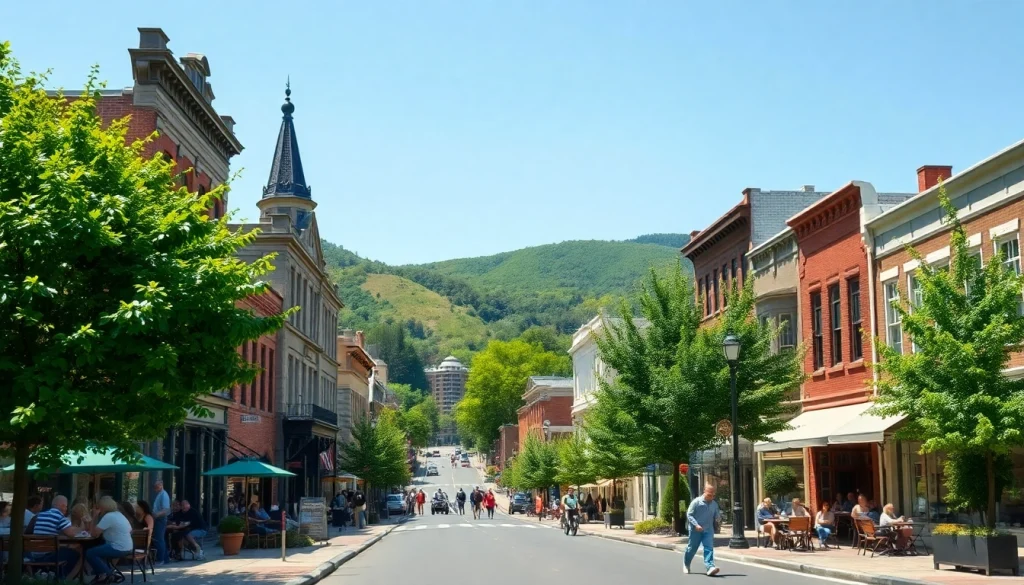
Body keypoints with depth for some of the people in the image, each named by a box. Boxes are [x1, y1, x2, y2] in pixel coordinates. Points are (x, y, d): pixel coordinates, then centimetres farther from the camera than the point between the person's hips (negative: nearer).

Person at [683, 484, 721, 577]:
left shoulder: (714, 504, 8)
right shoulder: (696, 502, -8)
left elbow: (717, 517, 18)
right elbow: (689, 514, -9)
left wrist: (718, 517, -7)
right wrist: (696, 525, -21)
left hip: (708, 530, 3)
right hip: (696, 530, -3)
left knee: (709, 548, -13)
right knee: (692, 548, 10)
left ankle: (710, 567, -22)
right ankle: (686, 564, 33)